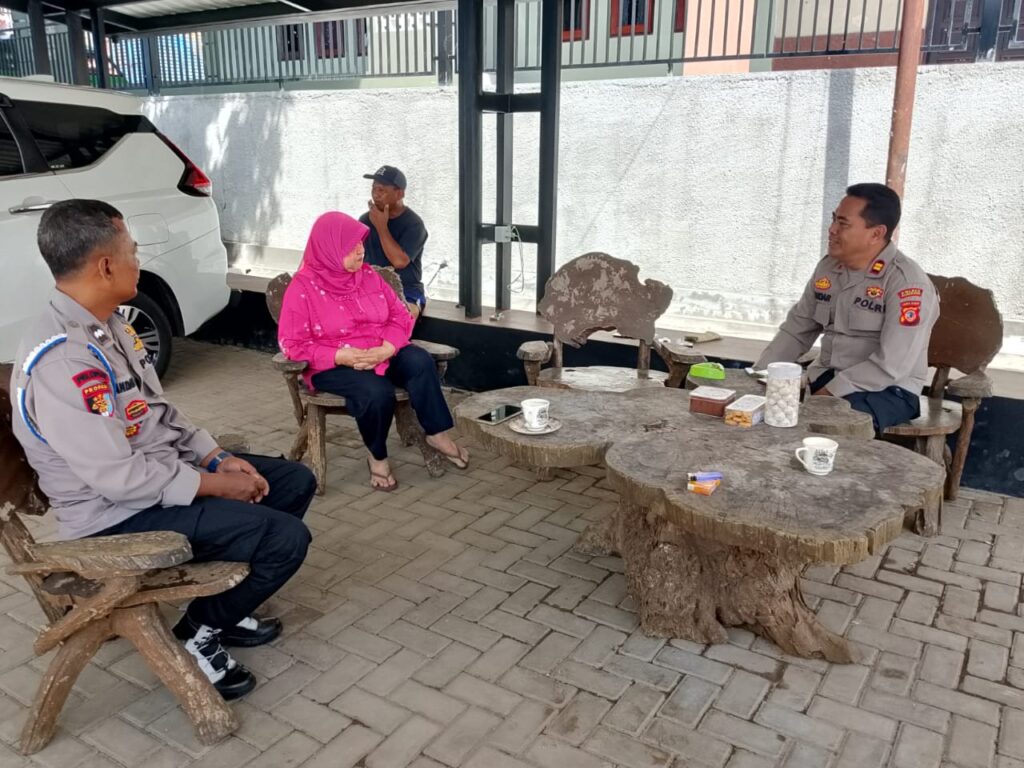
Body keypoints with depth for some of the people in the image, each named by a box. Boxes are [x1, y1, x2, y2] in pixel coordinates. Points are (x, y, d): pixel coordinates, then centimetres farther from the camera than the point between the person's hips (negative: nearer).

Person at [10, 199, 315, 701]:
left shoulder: (108, 326, 4)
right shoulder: (61, 361, -27)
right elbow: (118, 477, -27)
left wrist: (217, 458, -1)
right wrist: (213, 484, -17)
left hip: (164, 471, 10)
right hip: (119, 513, -10)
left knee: (295, 481, 11)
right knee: (287, 538, -19)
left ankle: (223, 606, 22)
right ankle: (201, 629, 7)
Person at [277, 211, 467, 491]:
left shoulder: (368, 275, 6)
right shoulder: (303, 287, -8)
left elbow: (401, 316, 4)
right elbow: (292, 343, -11)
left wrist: (385, 349, -17)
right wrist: (342, 356, -23)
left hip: (382, 354, 5)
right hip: (332, 366, -4)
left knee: (420, 361, -26)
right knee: (377, 391, -34)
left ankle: (437, 433, -12)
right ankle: (377, 456, -8)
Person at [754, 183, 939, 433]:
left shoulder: (907, 282, -16)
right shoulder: (827, 267, 6)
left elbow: (891, 365, -23)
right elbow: (796, 330, 13)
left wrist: (827, 395, -24)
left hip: (888, 390, -6)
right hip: (825, 376, 7)